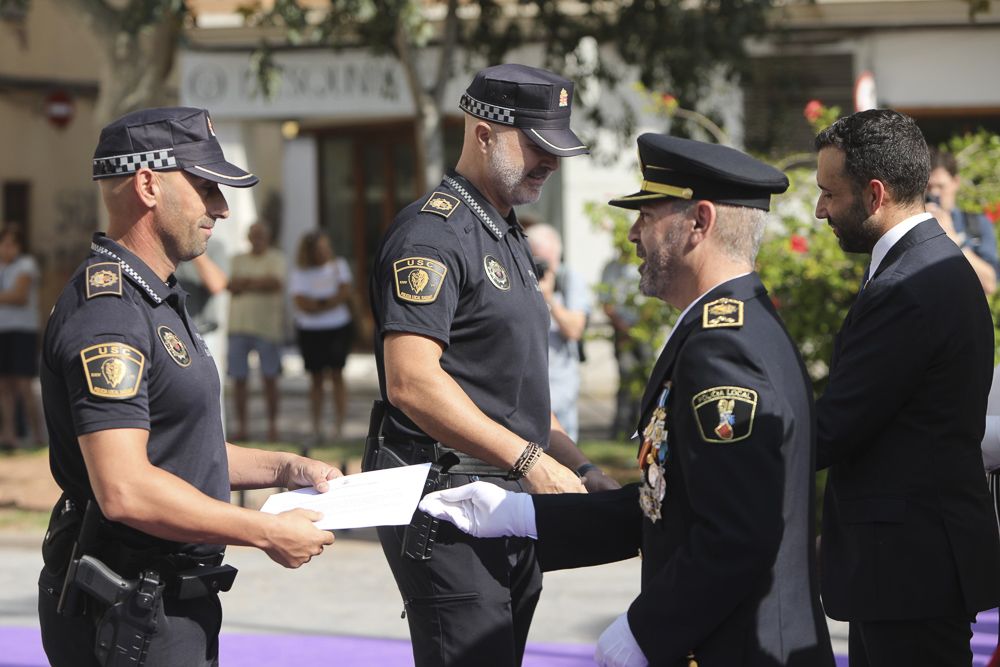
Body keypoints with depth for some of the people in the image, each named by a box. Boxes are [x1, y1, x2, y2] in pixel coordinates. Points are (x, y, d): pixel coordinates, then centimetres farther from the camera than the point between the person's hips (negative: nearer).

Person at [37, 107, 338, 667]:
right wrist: (267, 533, -20)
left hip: (174, 598, 10)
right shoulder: (107, 311, -18)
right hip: (125, 616, -10)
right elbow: (124, 489, -27)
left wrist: (285, 469, 14)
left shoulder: (158, 299, 17)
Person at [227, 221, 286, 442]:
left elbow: (276, 283, -11)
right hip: (239, 325, 3)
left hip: (267, 326, -3)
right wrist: (259, 283, -10)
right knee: (239, 378, 1)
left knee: (269, 378, -3)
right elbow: (231, 286, 2)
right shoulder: (238, 260, 16)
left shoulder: (276, 258, 6)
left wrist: (246, 283, -6)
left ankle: (272, 426, 4)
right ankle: (241, 426, 7)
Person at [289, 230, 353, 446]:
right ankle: (317, 430, 7)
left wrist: (317, 304, -13)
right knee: (316, 378, 2)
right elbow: (302, 303, -12)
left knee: (337, 375, -5)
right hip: (310, 331, 0)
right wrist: (332, 301, -11)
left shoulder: (338, 265, 5)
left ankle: (339, 429, -5)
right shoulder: (299, 272, -2)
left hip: (338, 329, 0)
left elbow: (346, 292, -7)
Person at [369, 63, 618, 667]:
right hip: (448, 500, -10)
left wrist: (580, 467, 16)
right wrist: (531, 460, -22)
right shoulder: (433, 232, -12)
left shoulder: (509, 237, 20)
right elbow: (411, 383, -22)